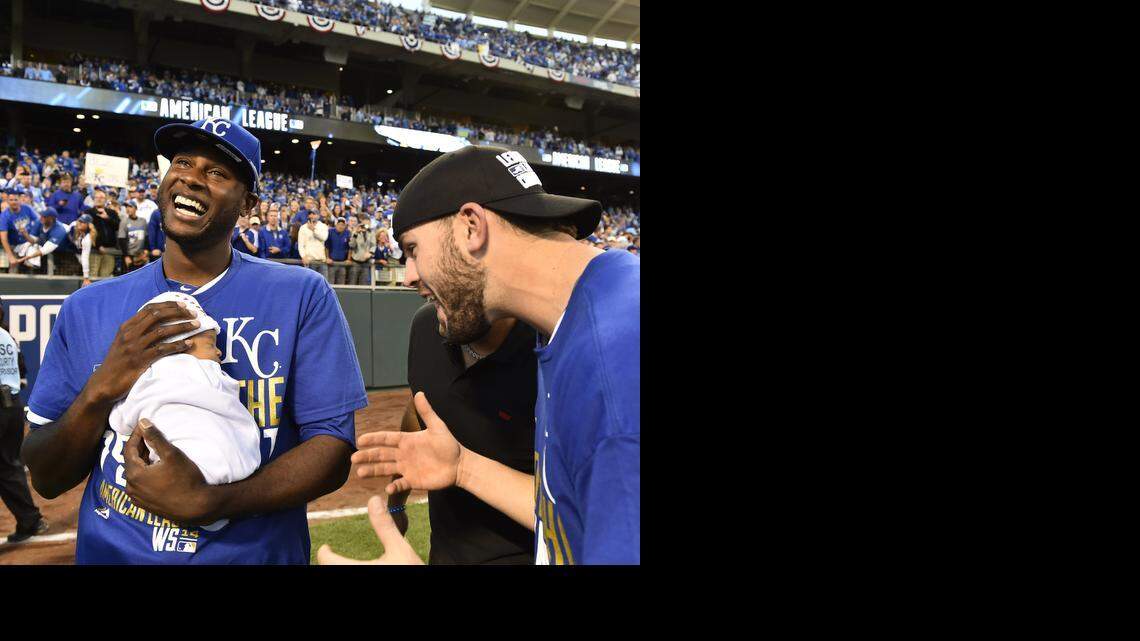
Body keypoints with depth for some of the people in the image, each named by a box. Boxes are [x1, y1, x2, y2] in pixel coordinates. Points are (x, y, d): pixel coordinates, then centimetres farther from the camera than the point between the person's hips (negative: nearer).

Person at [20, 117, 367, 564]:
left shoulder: (302, 296, -11)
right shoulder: (87, 308, -1)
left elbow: (334, 447, -14)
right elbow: (45, 480, -1)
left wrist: (205, 504, -25)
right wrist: (100, 390, -19)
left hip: (254, 552, -2)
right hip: (109, 553, 3)